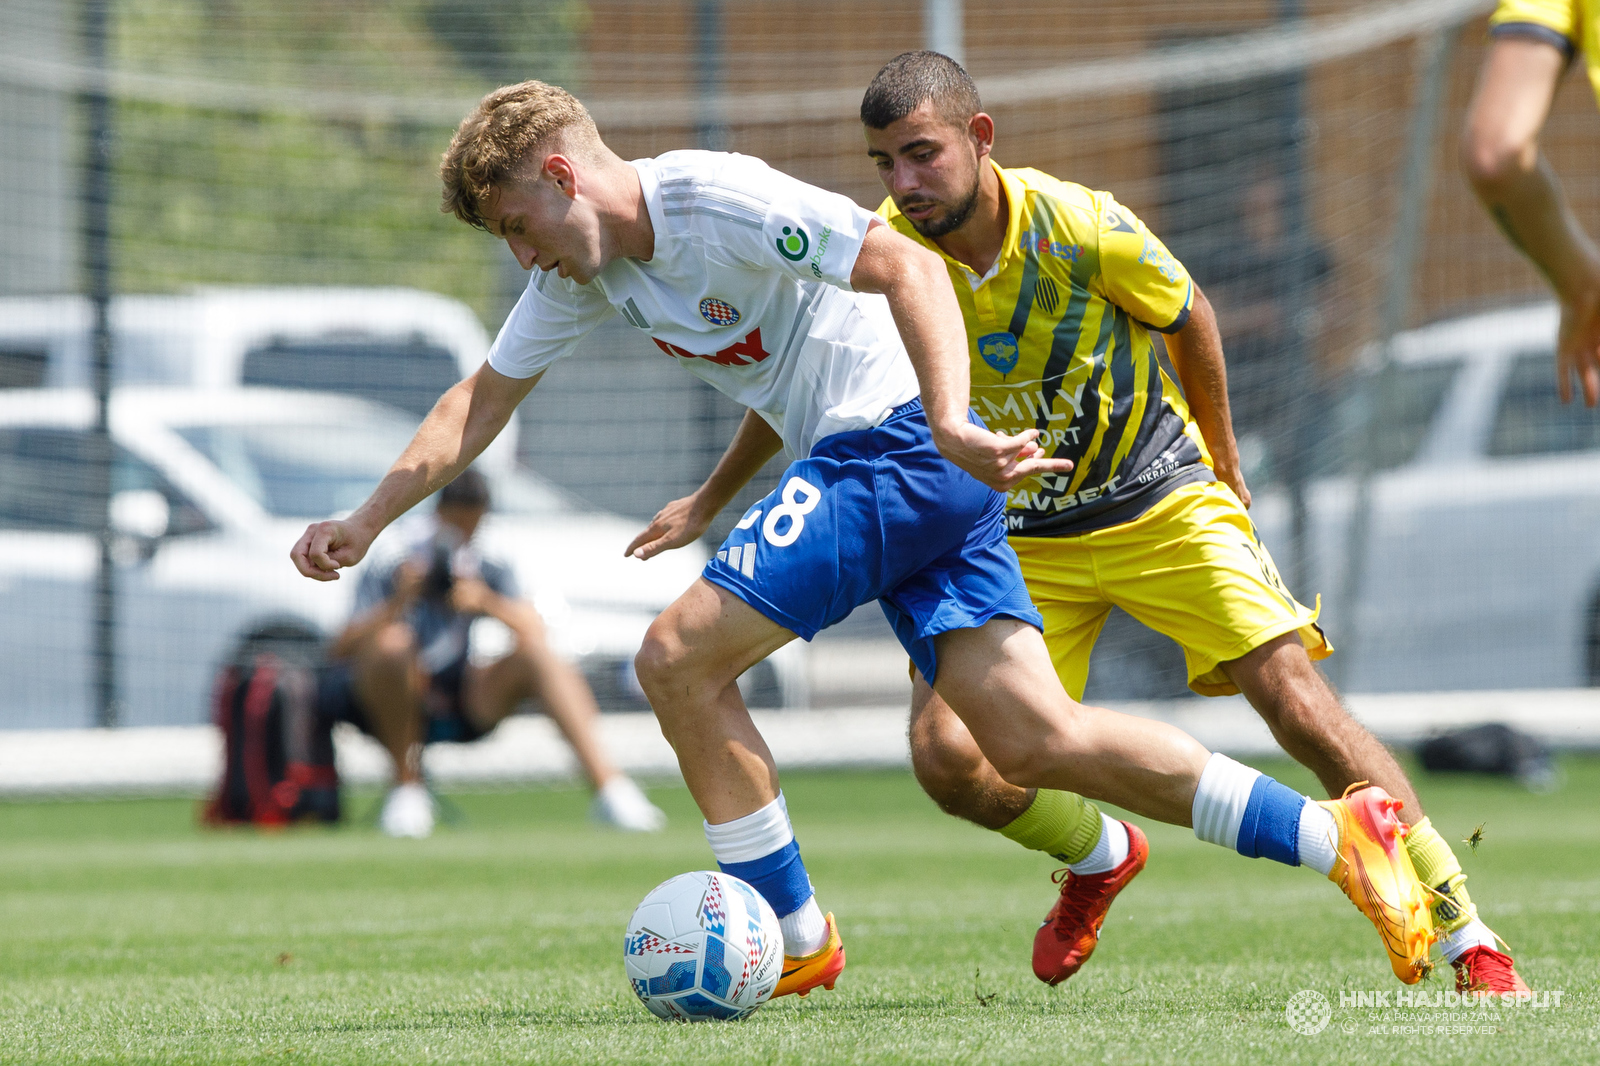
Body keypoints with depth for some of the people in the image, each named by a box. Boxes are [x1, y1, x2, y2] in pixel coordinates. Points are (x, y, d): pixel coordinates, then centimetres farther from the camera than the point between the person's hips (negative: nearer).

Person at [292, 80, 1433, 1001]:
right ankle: (1335, 835, -2)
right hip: (851, 463, 9)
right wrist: (361, 526, 14)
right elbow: (482, 400, 21)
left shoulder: (715, 200, -15)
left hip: (896, 444, -9)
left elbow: (909, 266, -23)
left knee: (679, 659, -11)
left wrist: (948, 424, -34)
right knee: (1033, 739, -2)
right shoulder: (586, 269, 12)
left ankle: (794, 939, -2)